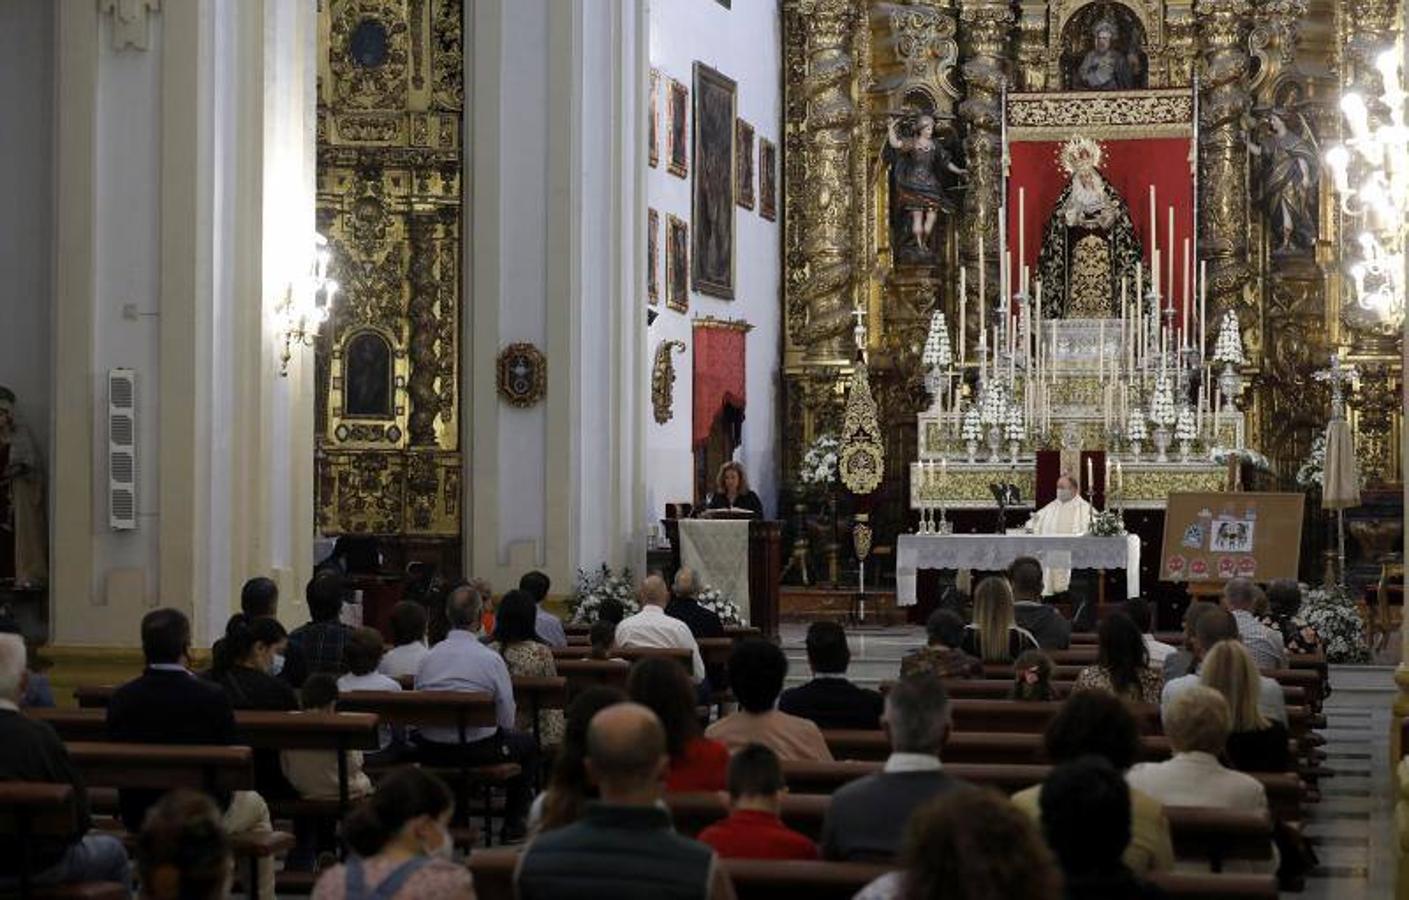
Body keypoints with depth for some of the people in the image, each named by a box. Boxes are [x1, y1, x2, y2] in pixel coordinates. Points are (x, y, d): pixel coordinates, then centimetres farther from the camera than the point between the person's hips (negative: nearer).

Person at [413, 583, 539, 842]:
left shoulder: (428, 657, -1)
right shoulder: (491, 659, -13)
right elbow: (507, 720, -8)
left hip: (431, 753, 4)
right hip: (479, 749, -4)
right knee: (528, 743, 23)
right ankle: (514, 824, 24)